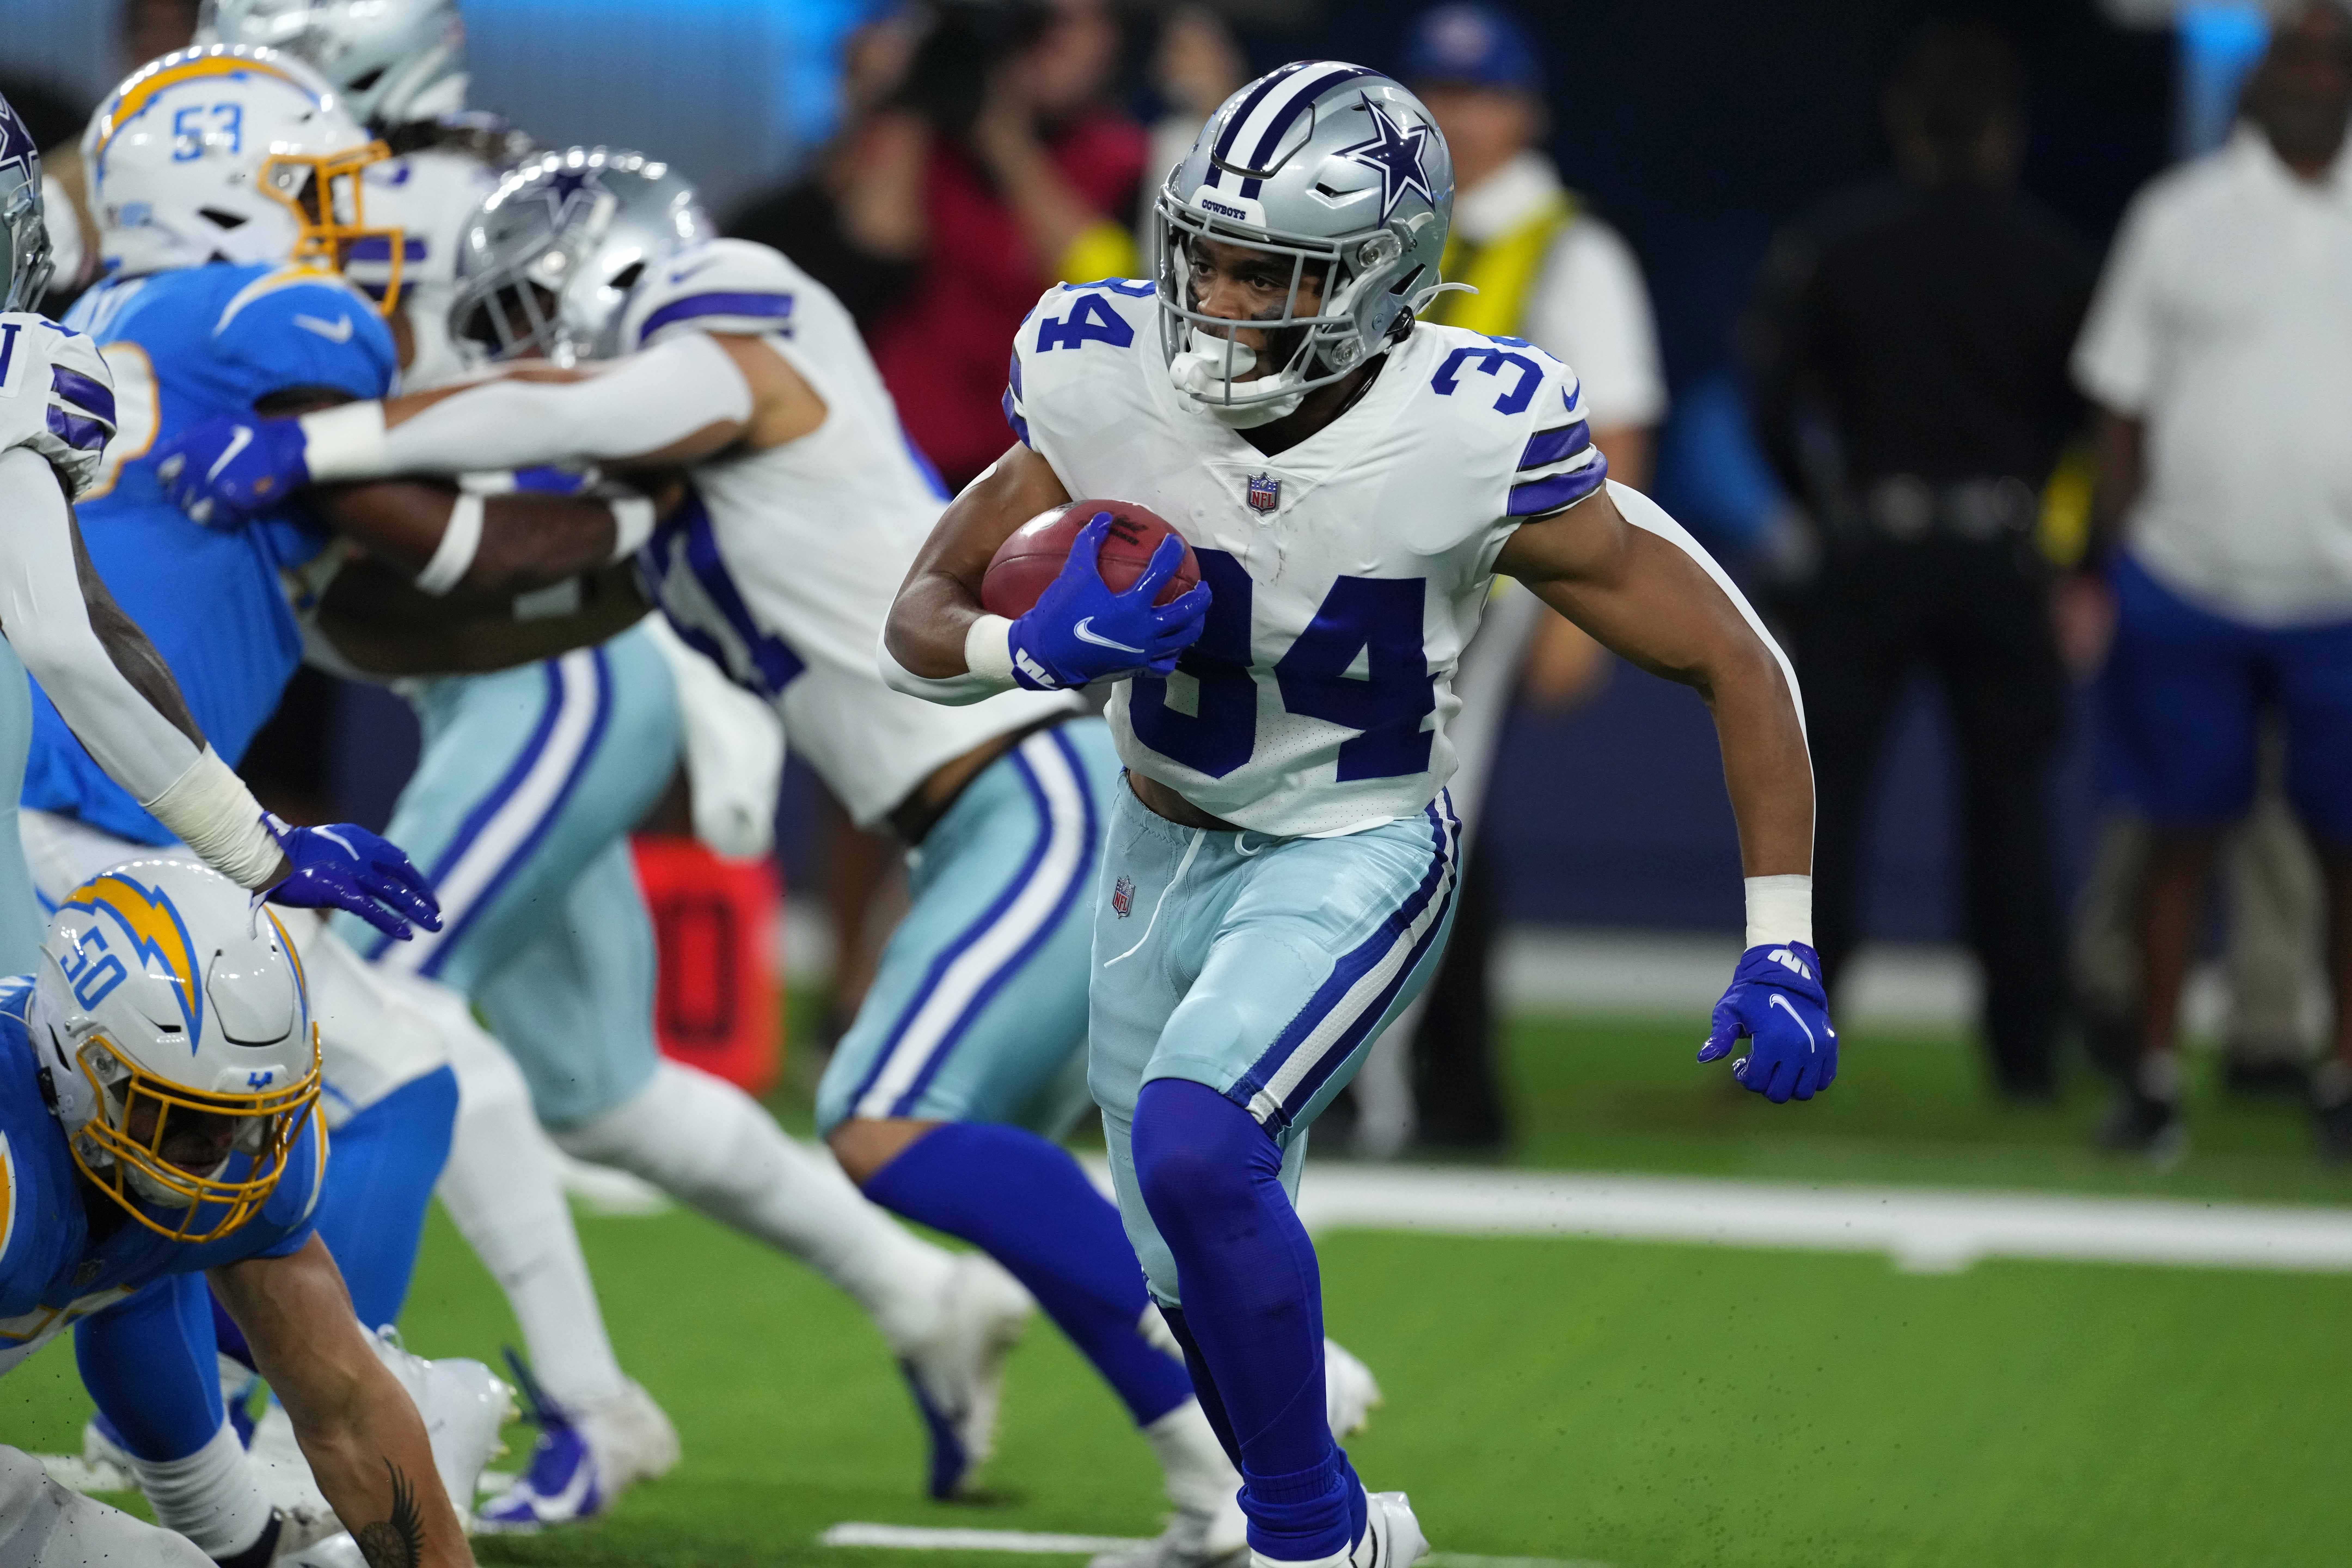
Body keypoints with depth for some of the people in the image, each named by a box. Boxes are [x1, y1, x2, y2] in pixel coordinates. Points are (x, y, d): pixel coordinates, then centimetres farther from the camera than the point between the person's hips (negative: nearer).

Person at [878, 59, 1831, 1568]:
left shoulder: (1473, 449, -27)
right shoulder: (1108, 393, -19)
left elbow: (1736, 664, -17)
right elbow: (920, 622, -7)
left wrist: (1782, 952, -21)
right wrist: (1031, 648, -31)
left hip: (1359, 857, -5)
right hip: (1165, 847, 5)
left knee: (1195, 1145, -29)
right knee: (1204, 1278, 15)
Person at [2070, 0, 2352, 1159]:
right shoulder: (2180, 219, 3)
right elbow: (2123, 407, 5)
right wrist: (2108, 570, 0)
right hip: (2186, 585, 0)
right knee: (2181, 835, 5)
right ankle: (2155, 1076, 12)